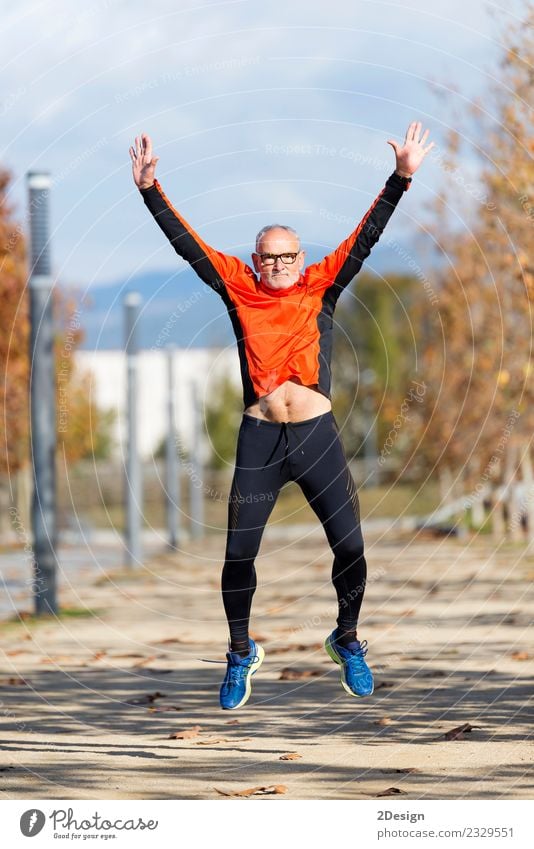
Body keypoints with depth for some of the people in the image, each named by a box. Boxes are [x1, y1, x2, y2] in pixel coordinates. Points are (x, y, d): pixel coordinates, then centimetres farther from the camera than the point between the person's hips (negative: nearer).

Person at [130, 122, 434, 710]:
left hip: (318, 436, 0)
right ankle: (241, 655, 20)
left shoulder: (322, 286, 7)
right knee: (238, 555, 0)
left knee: (350, 548, 0)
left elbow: (365, 238, 2)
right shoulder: (239, 290, 6)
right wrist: (149, 190, -2)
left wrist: (401, 178, -6)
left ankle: (347, 640, 24)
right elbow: (187, 244, 5)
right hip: (259, 439, 0)